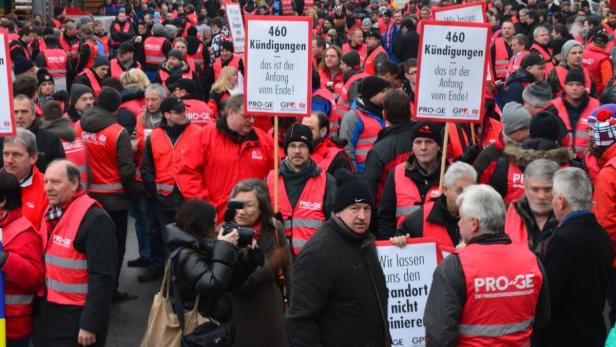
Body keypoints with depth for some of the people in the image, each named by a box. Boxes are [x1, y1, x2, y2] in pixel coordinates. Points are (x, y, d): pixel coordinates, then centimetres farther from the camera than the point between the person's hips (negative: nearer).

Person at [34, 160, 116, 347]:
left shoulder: (95, 219, -17)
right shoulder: (51, 213, 7)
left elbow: (102, 277, -20)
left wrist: (89, 325, -21)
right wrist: (39, 311, 12)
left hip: (77, 316, -7)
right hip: (47, 312, 7)